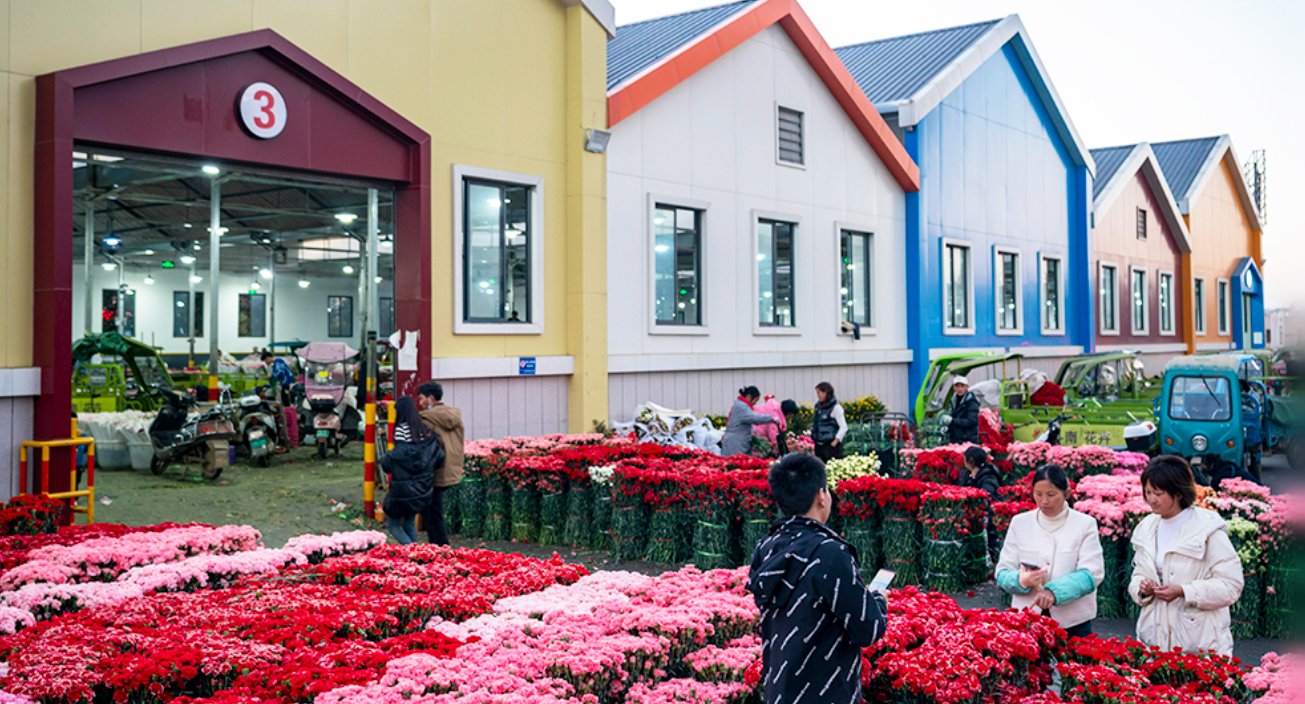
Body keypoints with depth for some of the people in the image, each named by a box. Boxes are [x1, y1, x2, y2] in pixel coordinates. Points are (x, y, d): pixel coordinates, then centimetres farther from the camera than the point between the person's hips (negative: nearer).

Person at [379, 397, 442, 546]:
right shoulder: (425, 430, 2)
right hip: (422, 489, 6)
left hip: (403, 489, -6)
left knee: (392, 523, 9)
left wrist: (383, 461, -2)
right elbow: (439, 456, 0)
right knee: (410, 523, 21)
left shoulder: (401, 429, -15)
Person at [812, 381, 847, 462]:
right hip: (819, 445, 7)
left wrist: (835, 442, -13)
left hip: (830, 445, -7)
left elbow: (844, 427, -10)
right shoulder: (818, 406, 12)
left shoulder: (836, 407, -8)